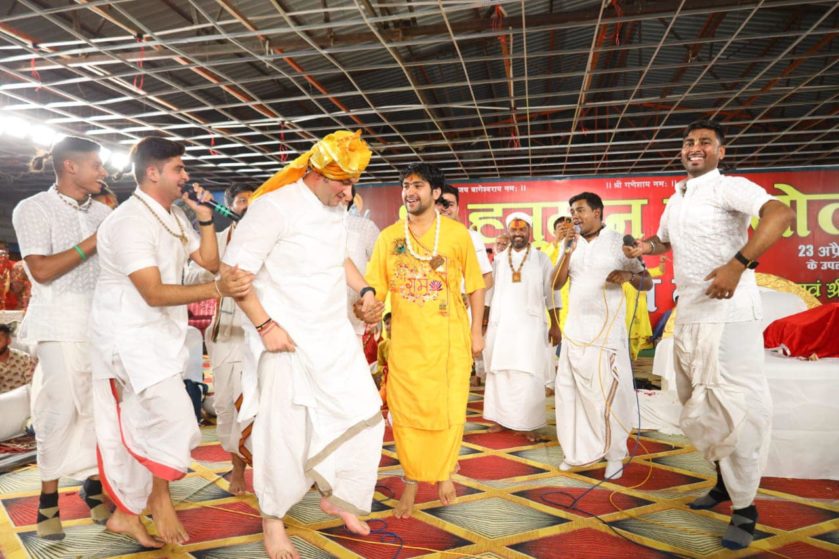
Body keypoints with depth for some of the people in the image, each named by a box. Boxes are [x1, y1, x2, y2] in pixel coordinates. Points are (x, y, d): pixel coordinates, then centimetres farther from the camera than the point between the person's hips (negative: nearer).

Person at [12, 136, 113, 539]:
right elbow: (41, 271, -11)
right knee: (62, 405, -2)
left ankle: (93, 483, 18)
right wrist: (92, 242, -13)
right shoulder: (34, 208, -1)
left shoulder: (103, 212, 11)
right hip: (62, 319, -4)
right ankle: (48, 496, 14)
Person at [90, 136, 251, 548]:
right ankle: (160, 496, 12)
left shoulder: (175, 216, 8)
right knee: (175, 421, -14)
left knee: (142, 431, 15)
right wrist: (217, 288, -38)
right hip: (130, 336, -9)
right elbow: (154, 294, -26)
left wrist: (205, 217, -1)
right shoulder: (130, 221, -19)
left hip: (161, 333, 9)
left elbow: (209, 260, 10)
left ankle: (126, 514, 30)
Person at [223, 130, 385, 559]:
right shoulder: (275, 206, -16)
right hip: (287, 340, -7)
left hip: (335, 335, 7)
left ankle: (335, 496, 31)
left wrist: (364, 290, 9)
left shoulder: (337, 207, 7)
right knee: (284, 431, 3)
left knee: (364, 416, 8)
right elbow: (235, 270, -16)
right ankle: (272, 520, 27)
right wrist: (265, 326, -18)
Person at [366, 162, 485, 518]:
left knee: (448, 410, 4)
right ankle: (411, 482, 26)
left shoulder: (457, 233, 0)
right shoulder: (388, 237, 4)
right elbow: (374, 287, 2)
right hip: (405, 340, 2)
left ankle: (444, 471, 32)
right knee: (406, 412, 6)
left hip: (450, 339, -1)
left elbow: (475, 285, 5)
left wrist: (476, 332, 3)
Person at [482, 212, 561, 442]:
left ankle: (529, 425, 1)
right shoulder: (499, 260, 9)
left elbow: (551, 295, 1)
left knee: (529, 377, -5)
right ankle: (503, 419, 15)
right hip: (500, 325, 3)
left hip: (530, 326, -3)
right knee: (500, 373, 5)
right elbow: (490, 292, 11)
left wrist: (555, 325, -4)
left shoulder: (541, 259, 2)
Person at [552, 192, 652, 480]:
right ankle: (578, 449, 20)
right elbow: (556, 284, 1)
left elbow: (647, 283, -2)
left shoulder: (619, 242, -3)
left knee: (607, 392, -2)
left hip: (606, 330, -5)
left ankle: (614, 455, 13)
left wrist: (629, 275, -24)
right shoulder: (573, 244, 9)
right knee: (569, 391, 8)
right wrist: (568, 251, -9)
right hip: (574, 330, 5)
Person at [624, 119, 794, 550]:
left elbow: (781, 214, -26)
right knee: (698, 405, 16)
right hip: (688, 314, 8)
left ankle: (744, 508, 9)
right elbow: (665, 240, 32)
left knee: (735, 406, -6)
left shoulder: (730, 187, -8)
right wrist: (643, 247, 9)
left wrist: (738, 263, -36)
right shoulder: (675, 201, 15)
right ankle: (726, 480, 33)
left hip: (728, 313, -8)